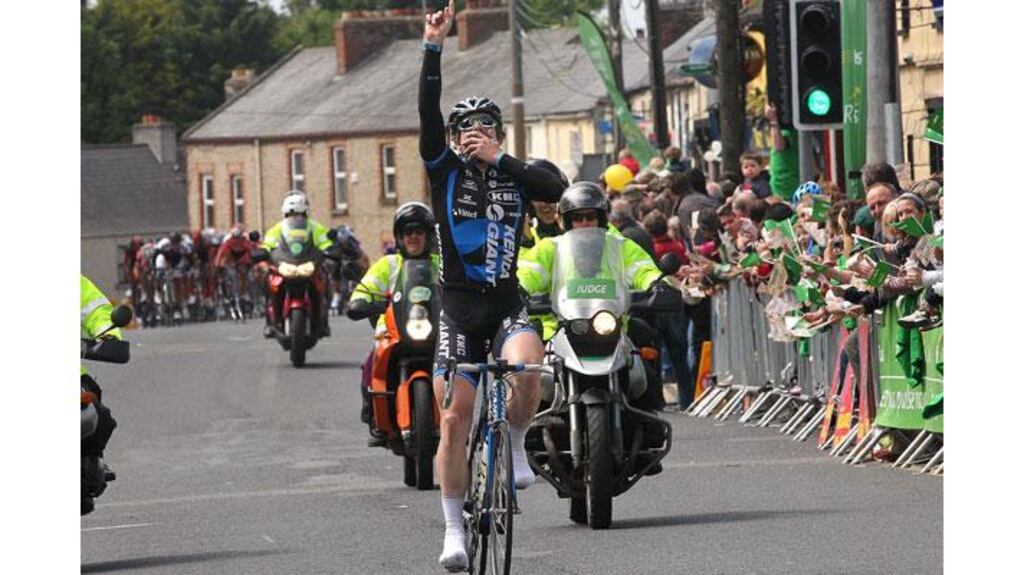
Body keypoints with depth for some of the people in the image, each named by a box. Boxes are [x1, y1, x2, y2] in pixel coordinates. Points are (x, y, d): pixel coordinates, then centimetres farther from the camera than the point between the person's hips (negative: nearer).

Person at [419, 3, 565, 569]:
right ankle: (454, 530, 5)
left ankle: (516, 445, -4)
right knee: (454, 419, -3)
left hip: (507, 303, 0)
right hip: (460, 304, 0)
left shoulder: (515, 177, 6)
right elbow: (428, 115, -9)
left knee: (525, 368, -32)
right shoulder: (445, 171, 3)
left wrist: (499, 159, -13)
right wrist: (433, 46, -16)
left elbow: (556, 189, -13)